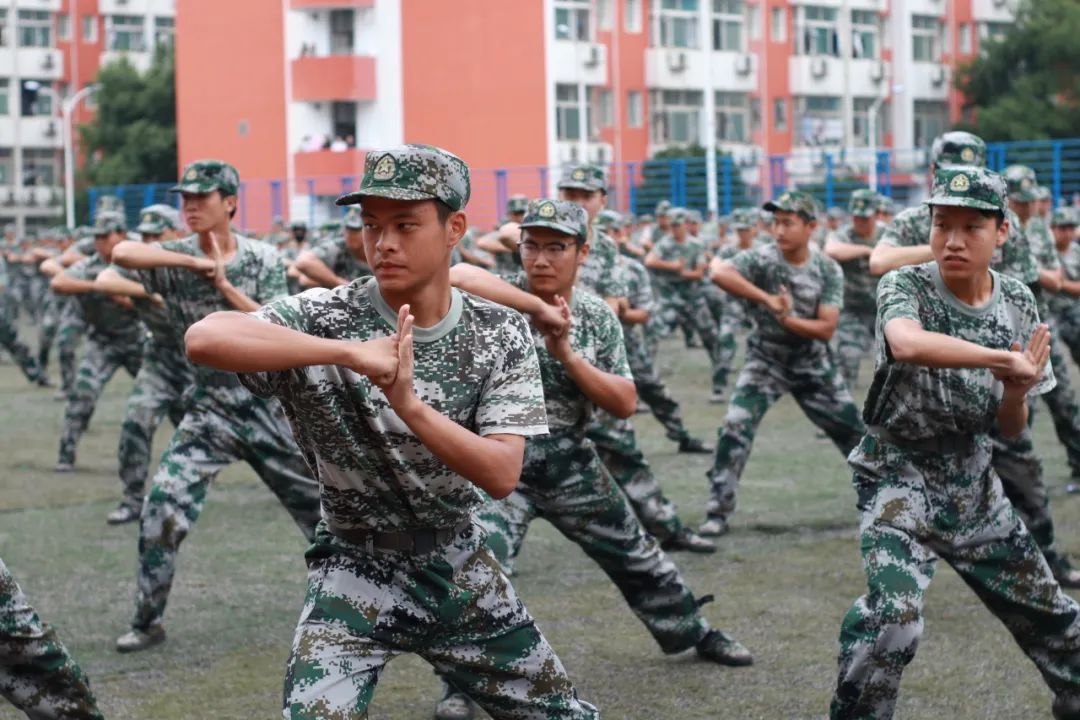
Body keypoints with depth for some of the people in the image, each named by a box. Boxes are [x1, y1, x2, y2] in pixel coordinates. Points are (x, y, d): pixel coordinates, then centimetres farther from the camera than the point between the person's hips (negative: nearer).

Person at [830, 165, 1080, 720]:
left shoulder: (1018, 305, -1)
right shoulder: (905, 287, -14)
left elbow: (1009, 429, 2)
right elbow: (905, 343, -40)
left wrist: (1016, 391, -19)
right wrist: (1003, 359, -40)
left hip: (973, 482, 5)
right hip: (899, 474, -5)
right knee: (894, 611, -26)